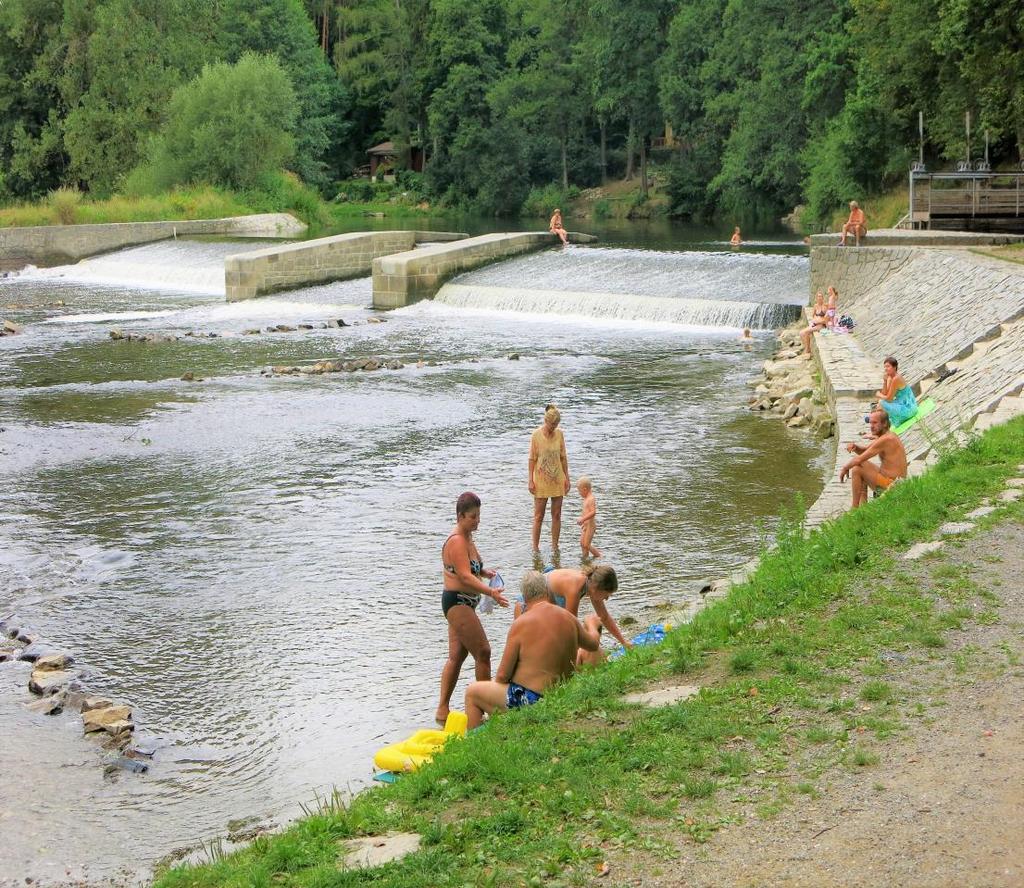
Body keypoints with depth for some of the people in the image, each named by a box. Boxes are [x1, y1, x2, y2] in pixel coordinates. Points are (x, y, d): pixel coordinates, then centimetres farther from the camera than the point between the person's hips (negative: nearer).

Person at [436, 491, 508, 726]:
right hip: (457, 602, -10)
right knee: (483, 652, -7)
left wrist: (486, 573, 6)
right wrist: (490, 592, -37)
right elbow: (465, 576, -28)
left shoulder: (466, 537, 13)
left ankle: (443, 710, 14)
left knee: (456, 655, 11)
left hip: (462, 604, 10)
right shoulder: (456, 541, -19)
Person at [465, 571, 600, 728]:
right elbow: (593, 644, 20)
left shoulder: (521, 624, -17)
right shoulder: (568, 618, -1)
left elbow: (503, 675, -15)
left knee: (472, 693, 11)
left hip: (530, 700, -7)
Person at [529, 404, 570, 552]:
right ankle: (535, 547, 9)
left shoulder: (559, 434, 1)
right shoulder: (536, 435, -9)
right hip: (541, 481, -3)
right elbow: (532, 459, -6)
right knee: (538, 515, 1)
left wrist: (567, 477, 7)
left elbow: (563, 457, 8)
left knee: (557, 515, 7)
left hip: (557, 480, 3)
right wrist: (530, 480, -9)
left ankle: (555, 546, 17)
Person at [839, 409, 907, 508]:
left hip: (890, 486, -11)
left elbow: (859, 459, -20)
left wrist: (845, 468, -2)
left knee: (857, 469, -9)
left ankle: (854, 507, 1)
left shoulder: (885, 440, -22)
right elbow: (863, 450, 19)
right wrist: (854, 447, -3)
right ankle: (863, 506, 16)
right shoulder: (888, 435, 10)